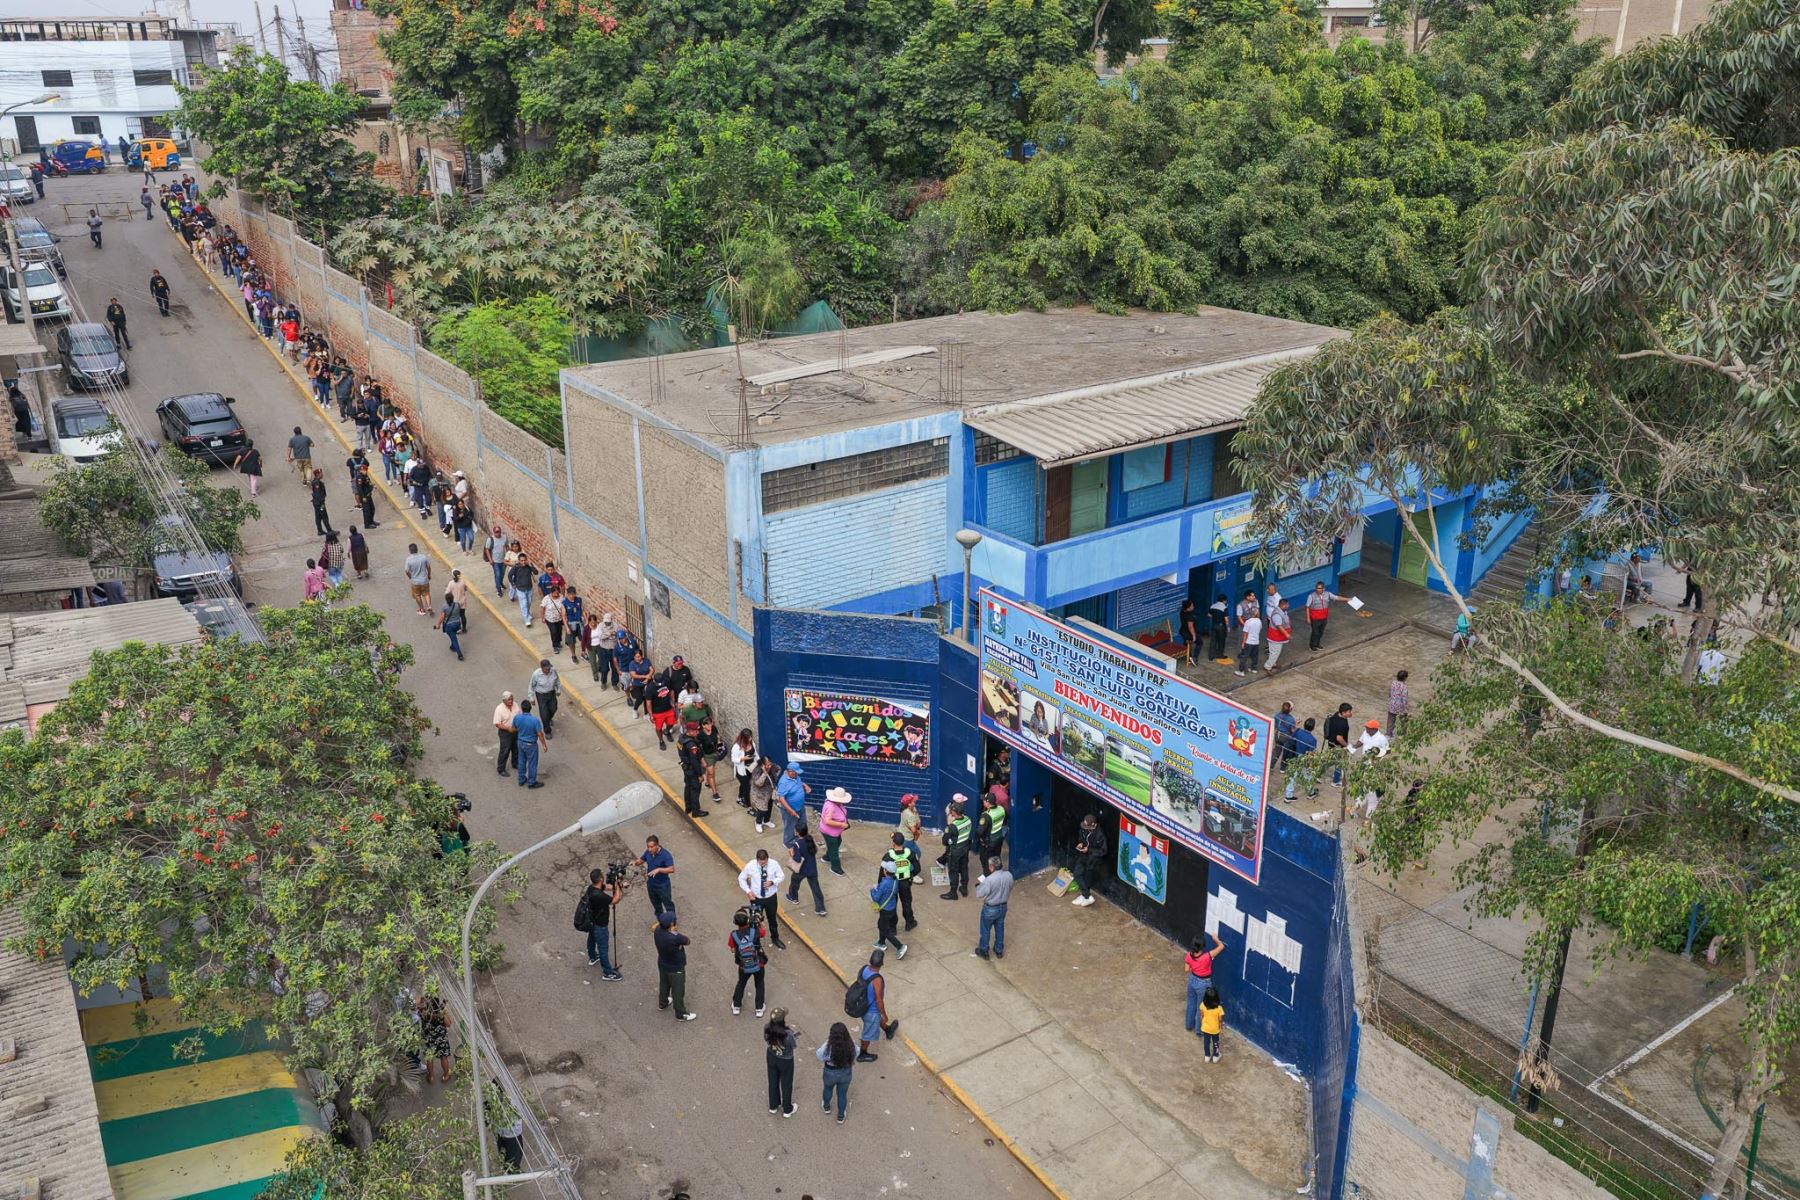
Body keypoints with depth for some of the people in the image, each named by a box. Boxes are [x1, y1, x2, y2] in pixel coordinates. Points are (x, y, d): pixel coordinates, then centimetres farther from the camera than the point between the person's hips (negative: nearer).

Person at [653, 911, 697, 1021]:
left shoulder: (658, 930, -21)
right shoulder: (675, 938, -41)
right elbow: (687, 940, -20)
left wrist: (673, 931, -10)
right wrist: (676, 932, -12)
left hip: (662, 965, 7)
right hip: (675, 969, -7)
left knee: (664, 985, 31)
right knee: (678, 991, 15)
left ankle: (663, 1003, 56)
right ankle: (681, 1014, 33)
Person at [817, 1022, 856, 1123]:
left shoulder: (828, 1046, -33)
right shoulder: (851, 1045, -26)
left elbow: (816, 1055, -14)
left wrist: (825, 1040, -9)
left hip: (830, 1073, -1)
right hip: (845, 1073, 1)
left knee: (828, 1088, 33)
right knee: (842, 1094, 26)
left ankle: (826, 1106, 59)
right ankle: (841, 1116, 45)